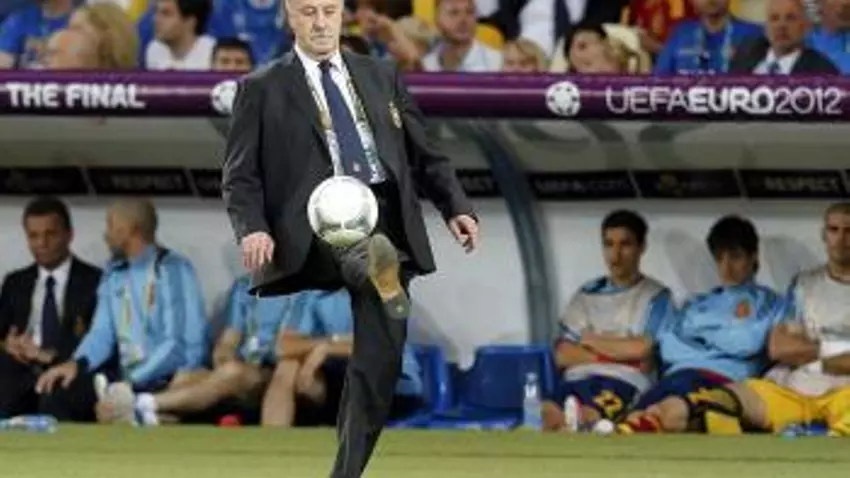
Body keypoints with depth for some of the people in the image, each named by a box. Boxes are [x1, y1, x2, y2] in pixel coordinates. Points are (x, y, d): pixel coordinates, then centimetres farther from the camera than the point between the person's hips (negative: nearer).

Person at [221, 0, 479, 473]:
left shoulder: (382, 76, 19)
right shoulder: (263, 89, 8)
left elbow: (425, 152, 18)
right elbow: (241, 174, 3)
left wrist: (457, 206, 2)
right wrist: (252, 227, -15)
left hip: (388, 219, 2)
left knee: (380, 360, -3)